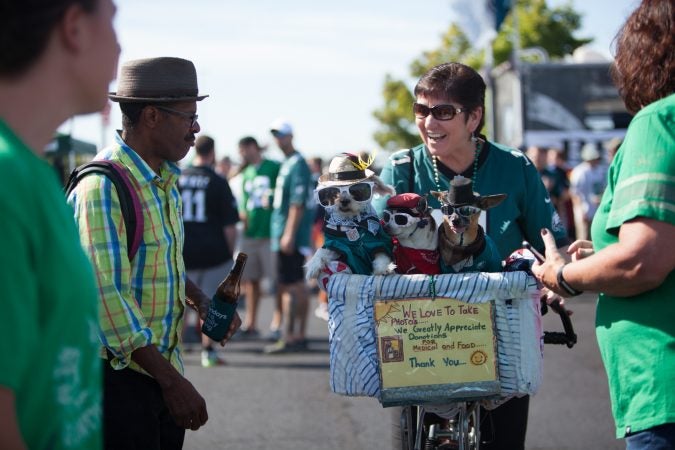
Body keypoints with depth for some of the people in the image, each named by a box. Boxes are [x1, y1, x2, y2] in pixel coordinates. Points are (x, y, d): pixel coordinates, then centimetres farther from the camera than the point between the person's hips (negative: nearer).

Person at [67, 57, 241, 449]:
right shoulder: (104, 186, -18)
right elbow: (107, 294, -24)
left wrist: (201, 300, 7)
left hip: (162, 365, 9)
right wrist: (171, 380, -23)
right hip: (118, 372, -8)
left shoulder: (166, 181, 12)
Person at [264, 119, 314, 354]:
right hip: (284, 236, 10)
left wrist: (289, 234, -23)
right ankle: (299, 336, 17)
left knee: (291, 285, -10)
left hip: (291, 237, -10)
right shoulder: (286, 164, 18)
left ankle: (288, 338, -11)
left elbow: (297, 203, -19)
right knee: (297, 285, 12)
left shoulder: (297, 165, -12)